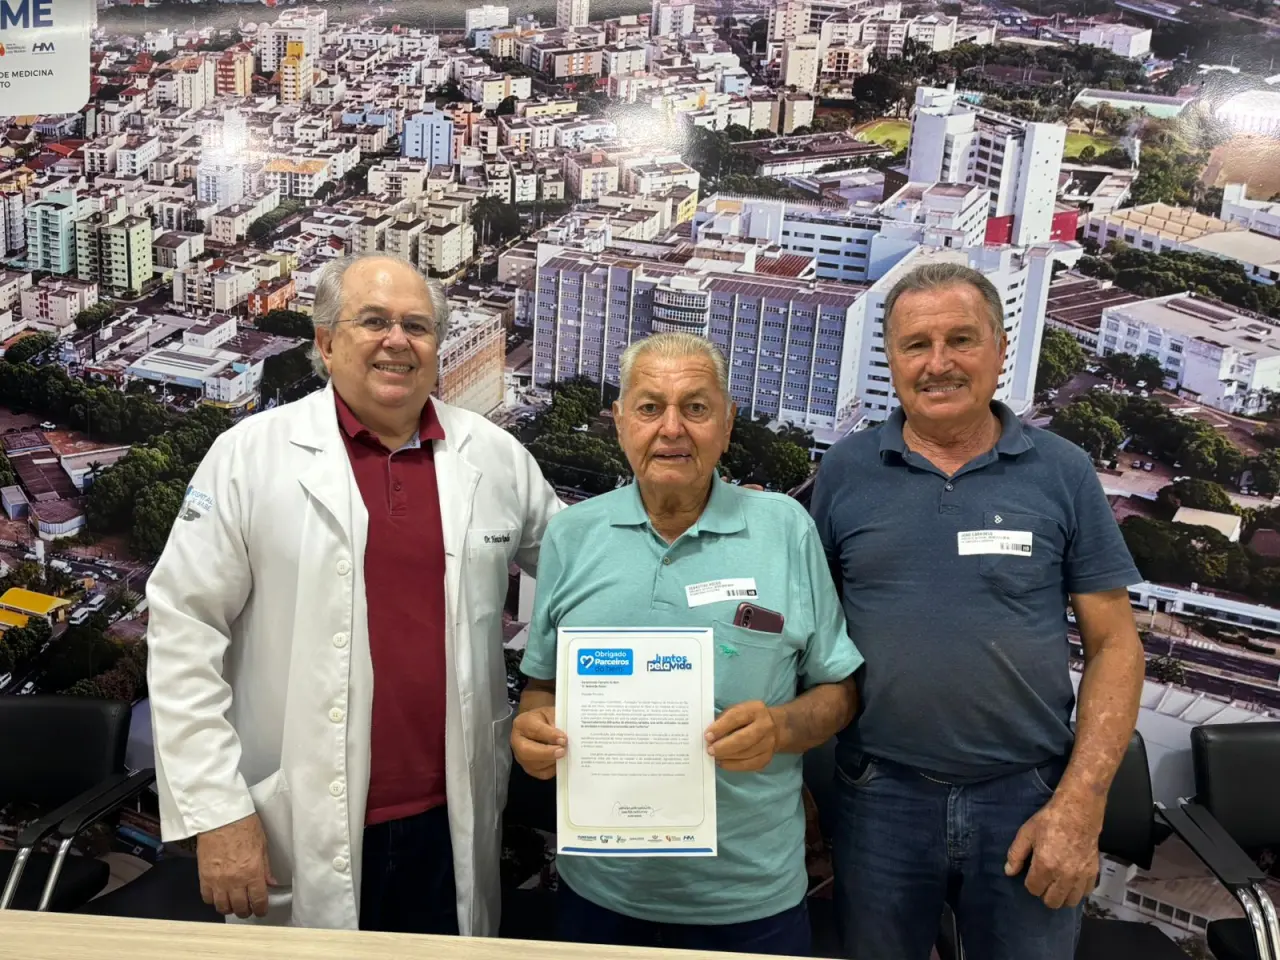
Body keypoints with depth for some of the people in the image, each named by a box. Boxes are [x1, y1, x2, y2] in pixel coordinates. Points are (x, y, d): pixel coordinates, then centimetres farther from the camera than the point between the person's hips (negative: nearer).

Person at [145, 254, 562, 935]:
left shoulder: (496, 456, 3)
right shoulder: (249, 456, -6)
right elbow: (183, 628, -7)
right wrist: (216, 812, -10)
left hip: (453, 823, 3)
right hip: (301, 834, -2)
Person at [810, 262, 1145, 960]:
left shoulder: (1062, 473, -1)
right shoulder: (844, 471, 0)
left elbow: (1113, 646, -1)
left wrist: (1080, 805, -9)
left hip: (1029, 798, 0)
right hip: (879, 796, 1)